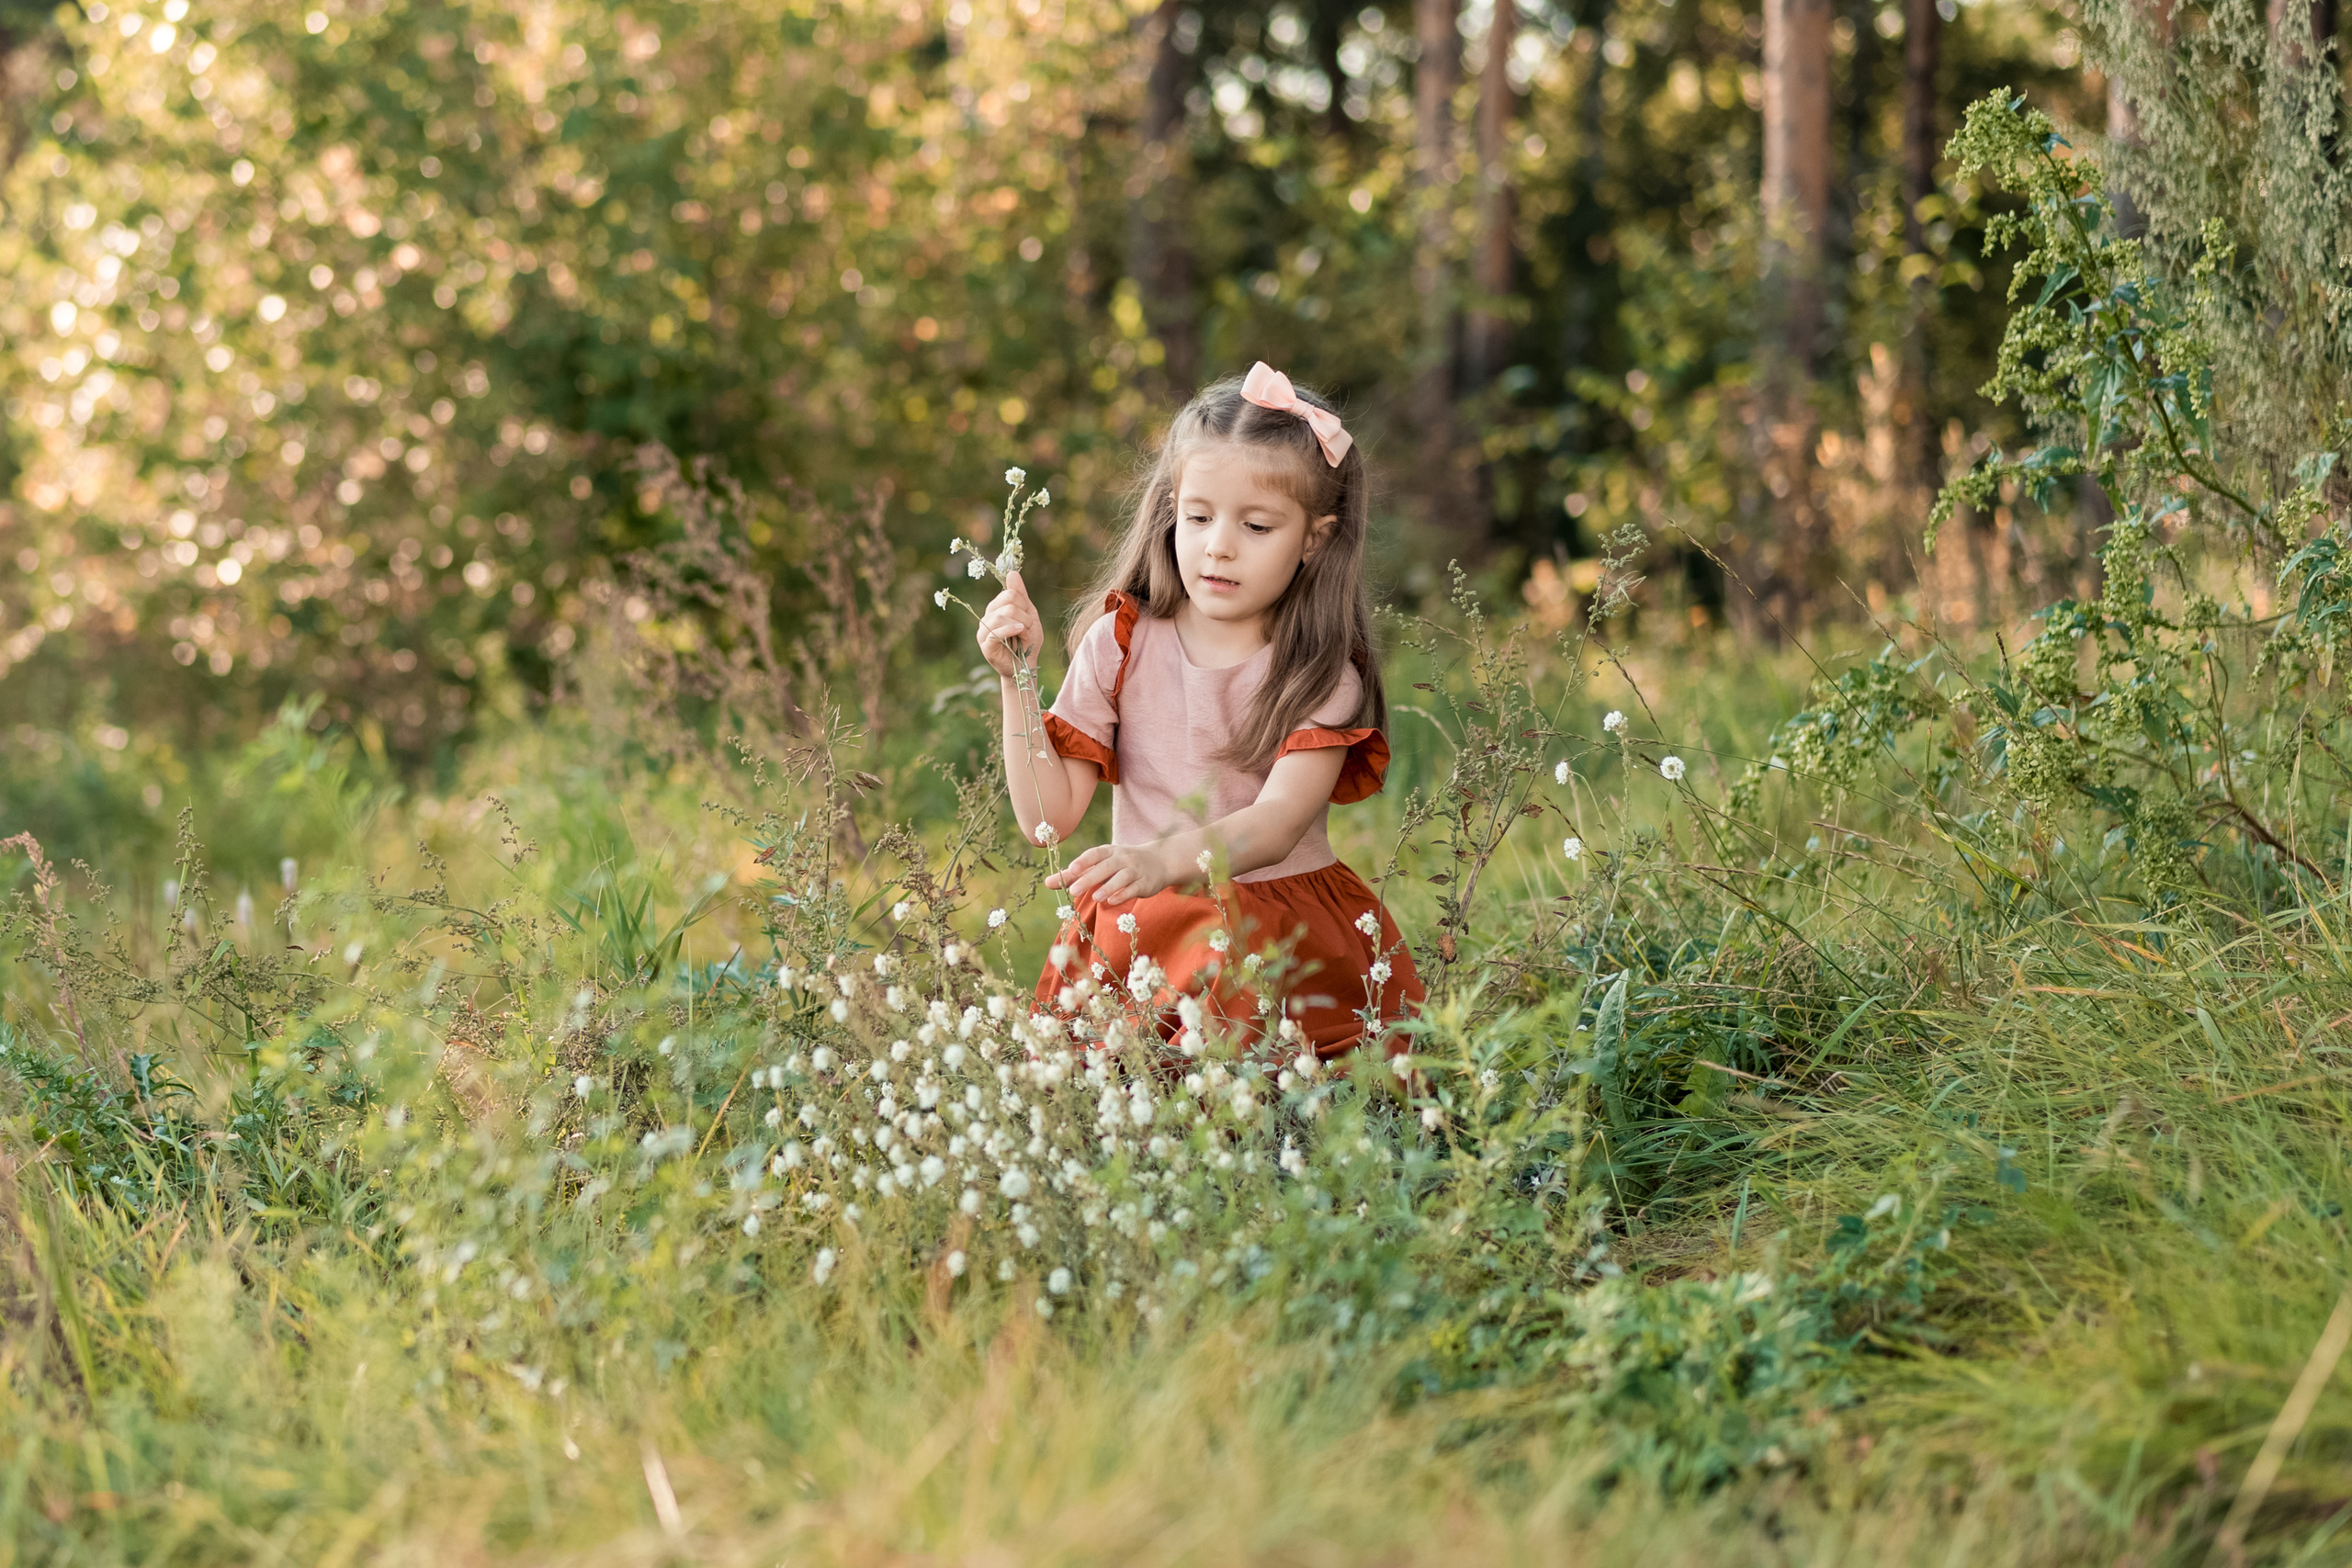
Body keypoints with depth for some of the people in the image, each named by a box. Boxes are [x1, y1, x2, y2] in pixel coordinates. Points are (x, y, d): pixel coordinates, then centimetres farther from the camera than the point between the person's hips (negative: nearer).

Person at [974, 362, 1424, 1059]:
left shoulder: (1322, 672, -2)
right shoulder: (1120, 644, 4)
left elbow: (1279, 822, -19)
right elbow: (1049, 817, 0)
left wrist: (1165, 859, -37)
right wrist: (1019, 681, -11)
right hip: (1140, 926, 0)